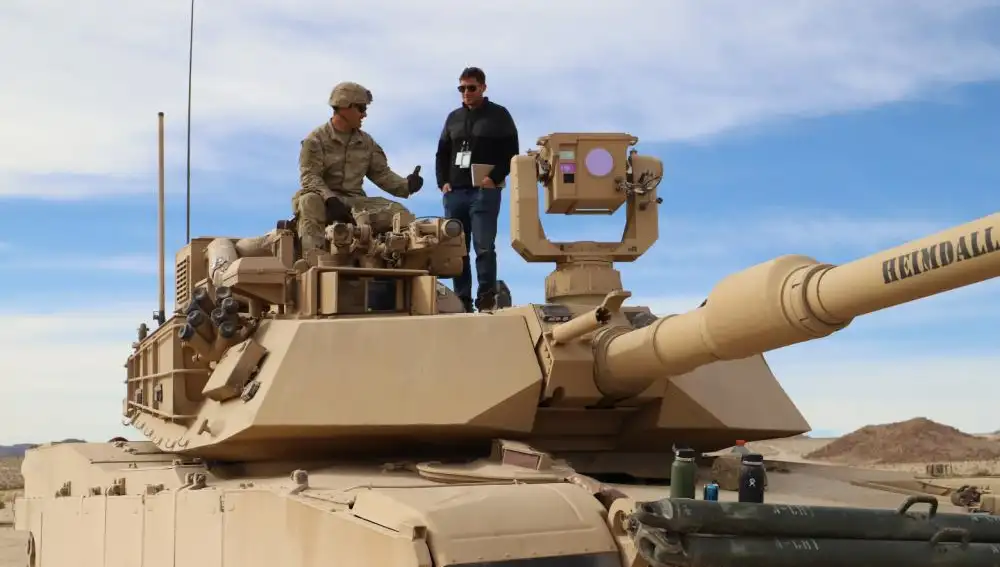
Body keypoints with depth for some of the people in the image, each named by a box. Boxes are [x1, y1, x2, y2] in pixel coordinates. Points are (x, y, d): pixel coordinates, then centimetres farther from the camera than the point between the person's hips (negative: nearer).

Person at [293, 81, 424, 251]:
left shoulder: (366, 142, 15)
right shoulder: (316, 140, -2)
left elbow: (381, 173, 13)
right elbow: (309, 177, -12)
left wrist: (406, 185, -7)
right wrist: (330, 198, -31)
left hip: (355, 201, 5)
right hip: (325, 199, -5)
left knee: (398, 212, -16)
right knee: (310, 202, -40)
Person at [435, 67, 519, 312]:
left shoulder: (499, 115, 6)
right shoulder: (454, 117, 19)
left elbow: (511, 153, -1)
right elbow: (442, 154, 21)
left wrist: (494, 178, -12)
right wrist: (443, 182, 6)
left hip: (484, 192, -5)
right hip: (454, 192, 5)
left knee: (484, 247, -10)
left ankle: (486, 300, -9)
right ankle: (462, 300, 7)